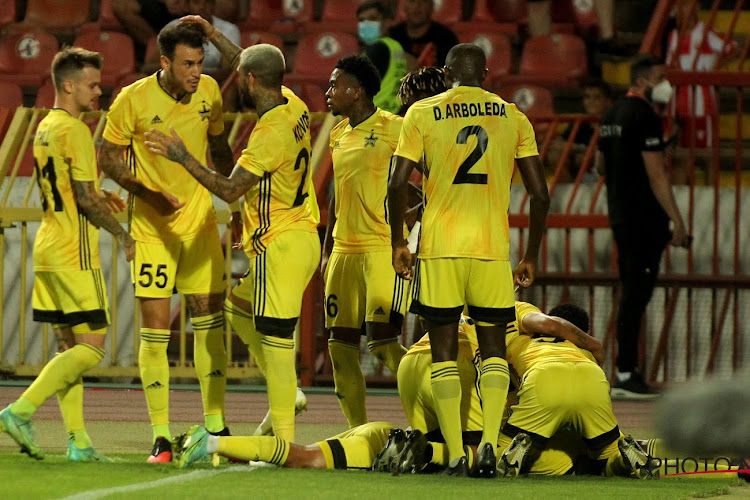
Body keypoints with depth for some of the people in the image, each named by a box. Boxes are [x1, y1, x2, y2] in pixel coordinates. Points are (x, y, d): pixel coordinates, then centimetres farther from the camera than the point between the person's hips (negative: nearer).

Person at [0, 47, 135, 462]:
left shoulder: (45, 128, 14)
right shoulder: (74, 130, -14)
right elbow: (85, 199, -17)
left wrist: (97, 196, 16)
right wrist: (123, 236, -7)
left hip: (47, 250, 9)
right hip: (74, 252, -9)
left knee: (69, 346, 9)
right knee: (91, 346, -6)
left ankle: (78, 441, 8)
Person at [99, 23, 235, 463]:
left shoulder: (209, 91, -2)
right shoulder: (132, 101, -15)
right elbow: (108, 157, -5)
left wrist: (235, 205, 14)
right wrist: (147, 193, -18)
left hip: (200, 220, 4)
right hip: (152, 227, -4)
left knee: (210, 320, 4)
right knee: (155, 327, -6)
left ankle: (216, 427, 14)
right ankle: (161, 438, 0)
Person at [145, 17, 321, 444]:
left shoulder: (272, 132, -21)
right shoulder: (293, 106, 6)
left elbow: (231, 189, -24)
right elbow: (258, 72, 26)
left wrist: (182, 157, -17)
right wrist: (213, 35, 27)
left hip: (281, 245, -10)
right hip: (303, 236, 10)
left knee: (275, 338, -7)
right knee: (238, 309, 24)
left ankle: (284, 441, -6)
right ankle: (287, 394, 20)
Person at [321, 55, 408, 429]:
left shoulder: (394, 129, -8)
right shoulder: (338, 135, 15)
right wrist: (327, 252, 22)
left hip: (384, 248, -8)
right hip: (344, 252, 8)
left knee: (382, 342, -15)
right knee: (340, 343, 5)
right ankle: (357, 431, 12)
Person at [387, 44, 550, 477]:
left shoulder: (422, 114, 3)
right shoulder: (513, 118, 7)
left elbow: (398, 185, -5)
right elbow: (540, 194, 5)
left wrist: (398, 242, 7)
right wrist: (532, 258, 13)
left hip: (440, 246, -1)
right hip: (493, 246, 1)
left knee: (444, 350, 6)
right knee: (494, 348, 12)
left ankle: (455, 454, -1)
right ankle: (490, 444, -5)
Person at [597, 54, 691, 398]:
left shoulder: (612, 114, 15)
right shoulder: (645, 117, -14)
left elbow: (600, 165, 25)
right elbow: (656, 175, -18)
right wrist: (677, 220, -17)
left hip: (620, 215, 10)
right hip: (644, 218, -10)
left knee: (632, 292, 14)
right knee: (636, 294, -9)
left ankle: (628, 372, 16)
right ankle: (625, 375, -10)